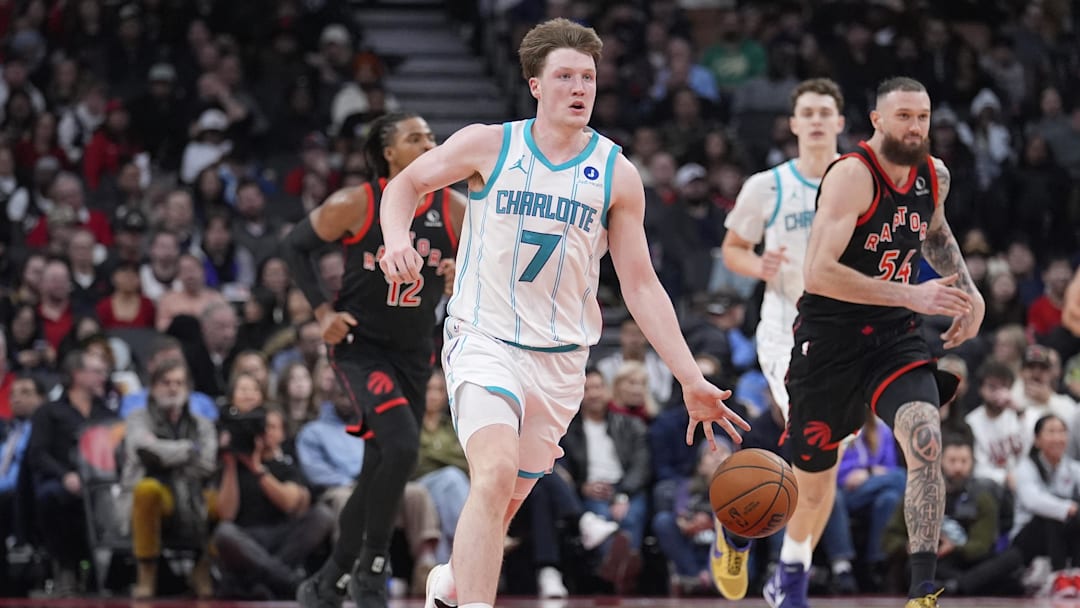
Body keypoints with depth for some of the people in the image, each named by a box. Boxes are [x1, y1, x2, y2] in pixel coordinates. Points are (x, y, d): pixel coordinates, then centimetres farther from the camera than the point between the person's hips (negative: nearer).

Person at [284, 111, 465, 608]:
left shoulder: (455, 210, -3)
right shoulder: (354, 205, -12)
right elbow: (296, 245, 0)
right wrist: (322, 311, -7)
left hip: (413, 355, 5)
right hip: (359, 344, -5)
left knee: (380, 473, 8)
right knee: (402, 446, -26)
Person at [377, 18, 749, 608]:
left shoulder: (616, 175, 1)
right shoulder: (489, 145, -3)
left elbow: (641, 286, 3)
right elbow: (406, 183, 11)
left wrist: (692, 381, -3)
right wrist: (397, 239, -12)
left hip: (560, 358, 3)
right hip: (484, 341, -3)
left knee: (506, 501, 11)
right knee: (495, 475, -26)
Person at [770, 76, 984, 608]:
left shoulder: (934, 175, 3)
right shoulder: (852, 175, -19)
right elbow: (819, 273, -29)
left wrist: (969, 292, 14)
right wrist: (911, 295, -30)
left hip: (894, 335, 4)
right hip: (830, 336, -4)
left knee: (926, 439, -24)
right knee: (814, 478, 9)